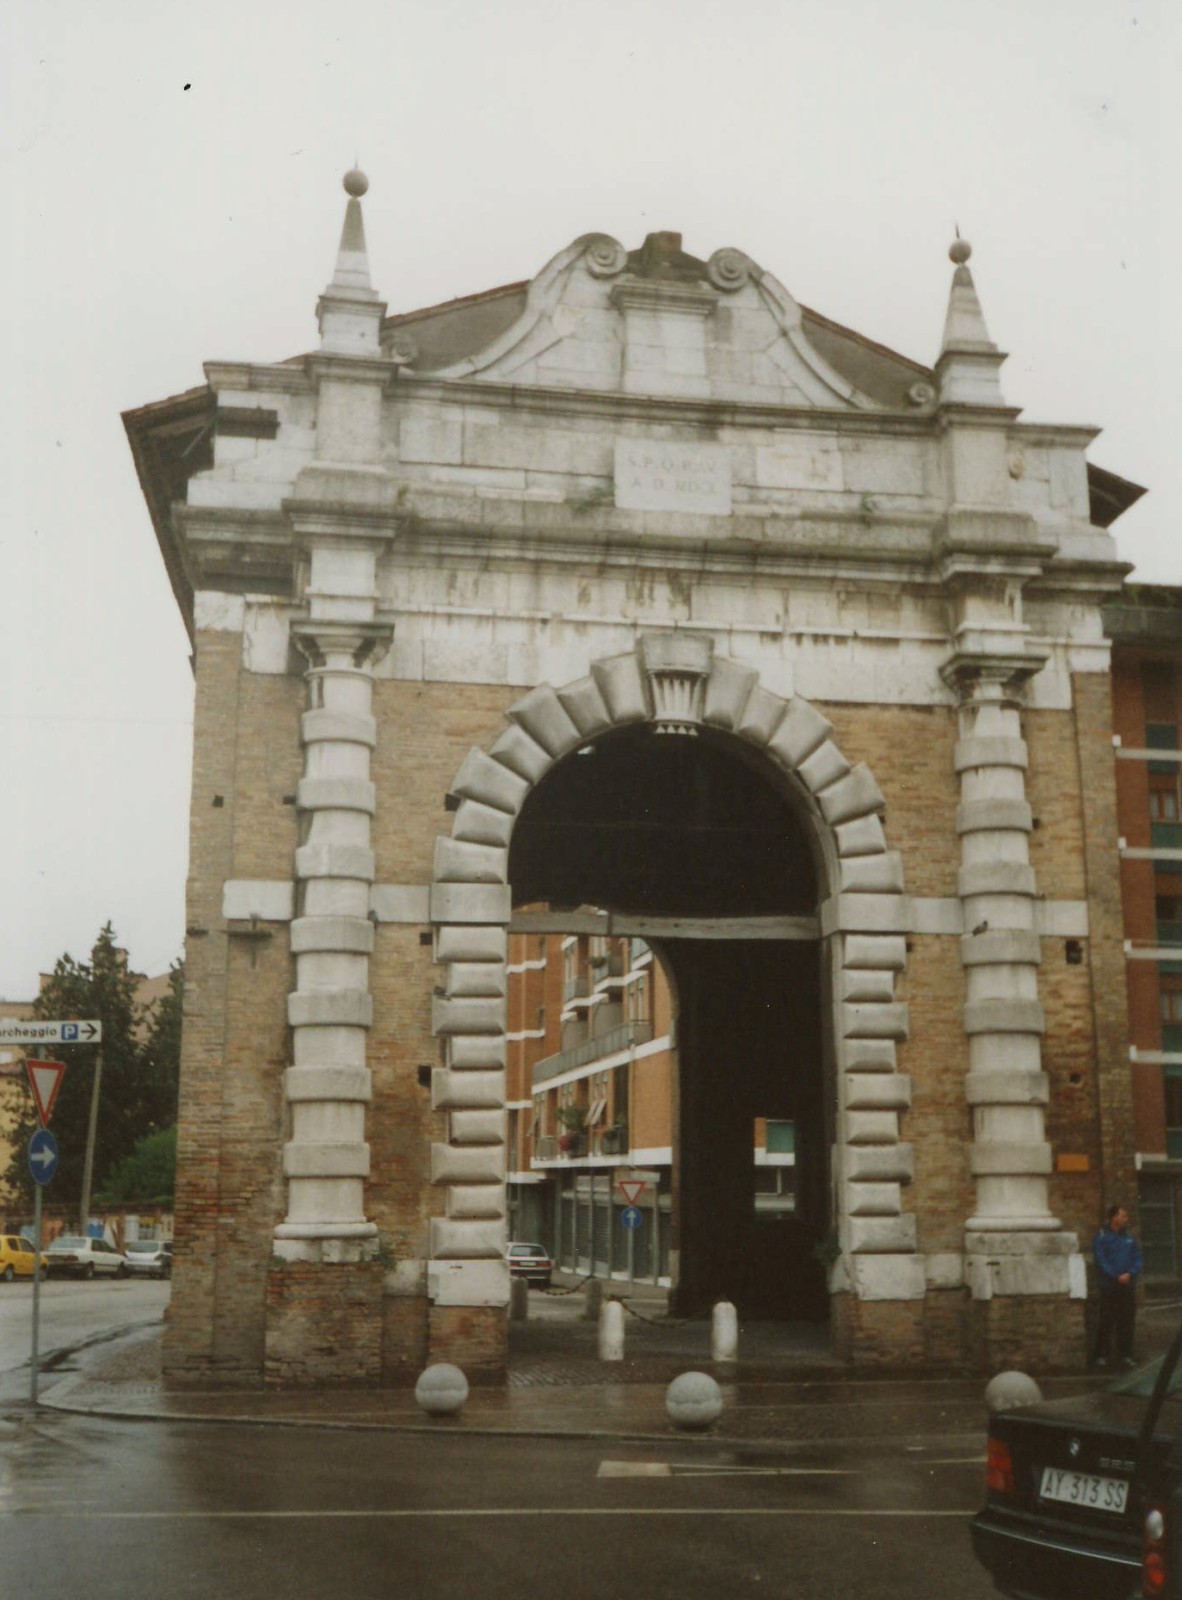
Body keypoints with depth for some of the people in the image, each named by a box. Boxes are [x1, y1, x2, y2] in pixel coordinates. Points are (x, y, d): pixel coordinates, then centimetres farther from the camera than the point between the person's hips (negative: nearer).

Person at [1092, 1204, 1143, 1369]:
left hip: (1128, 1286, 4)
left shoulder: (1129, 1238, 11)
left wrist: (1130, 1274, -11)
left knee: (1126, 1321, 6)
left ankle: (1125, 1355, 14)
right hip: (1109, 1287, -4)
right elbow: (1101, 1261, -10)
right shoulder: (1101, 1238, -3)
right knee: (1106, 1322, -2)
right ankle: (1102, 1355, 5)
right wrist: (1117, 1277, -17)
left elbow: (1138, 1259, 7)